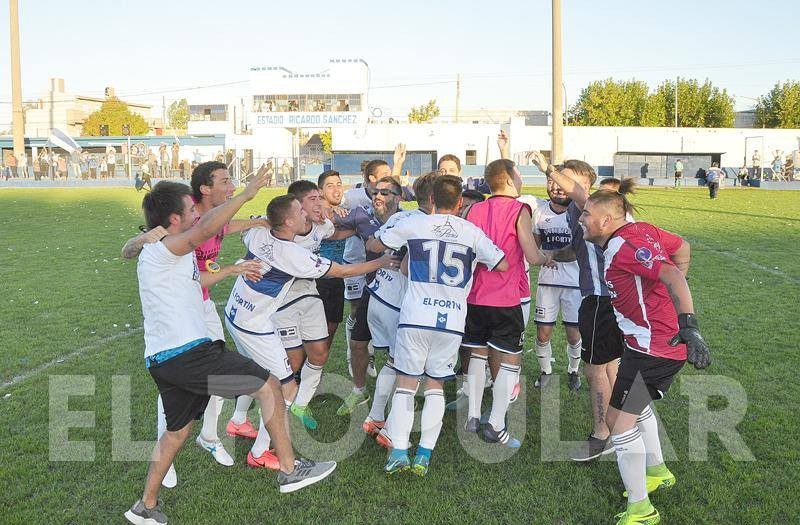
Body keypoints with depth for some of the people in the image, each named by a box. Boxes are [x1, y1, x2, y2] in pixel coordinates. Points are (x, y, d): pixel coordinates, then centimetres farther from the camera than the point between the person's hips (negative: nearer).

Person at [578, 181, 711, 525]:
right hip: (667, 340, 10)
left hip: (653, 346, -10)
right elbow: (682, 248, 17)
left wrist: (688, 326, -42)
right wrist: (671, 302, 20)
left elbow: (671, 275, -34)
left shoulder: (624, 246, -22)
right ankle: (657, 471, 47)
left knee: (619, 419, -3)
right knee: (638, 404, 29)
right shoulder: (641, 231, 5)